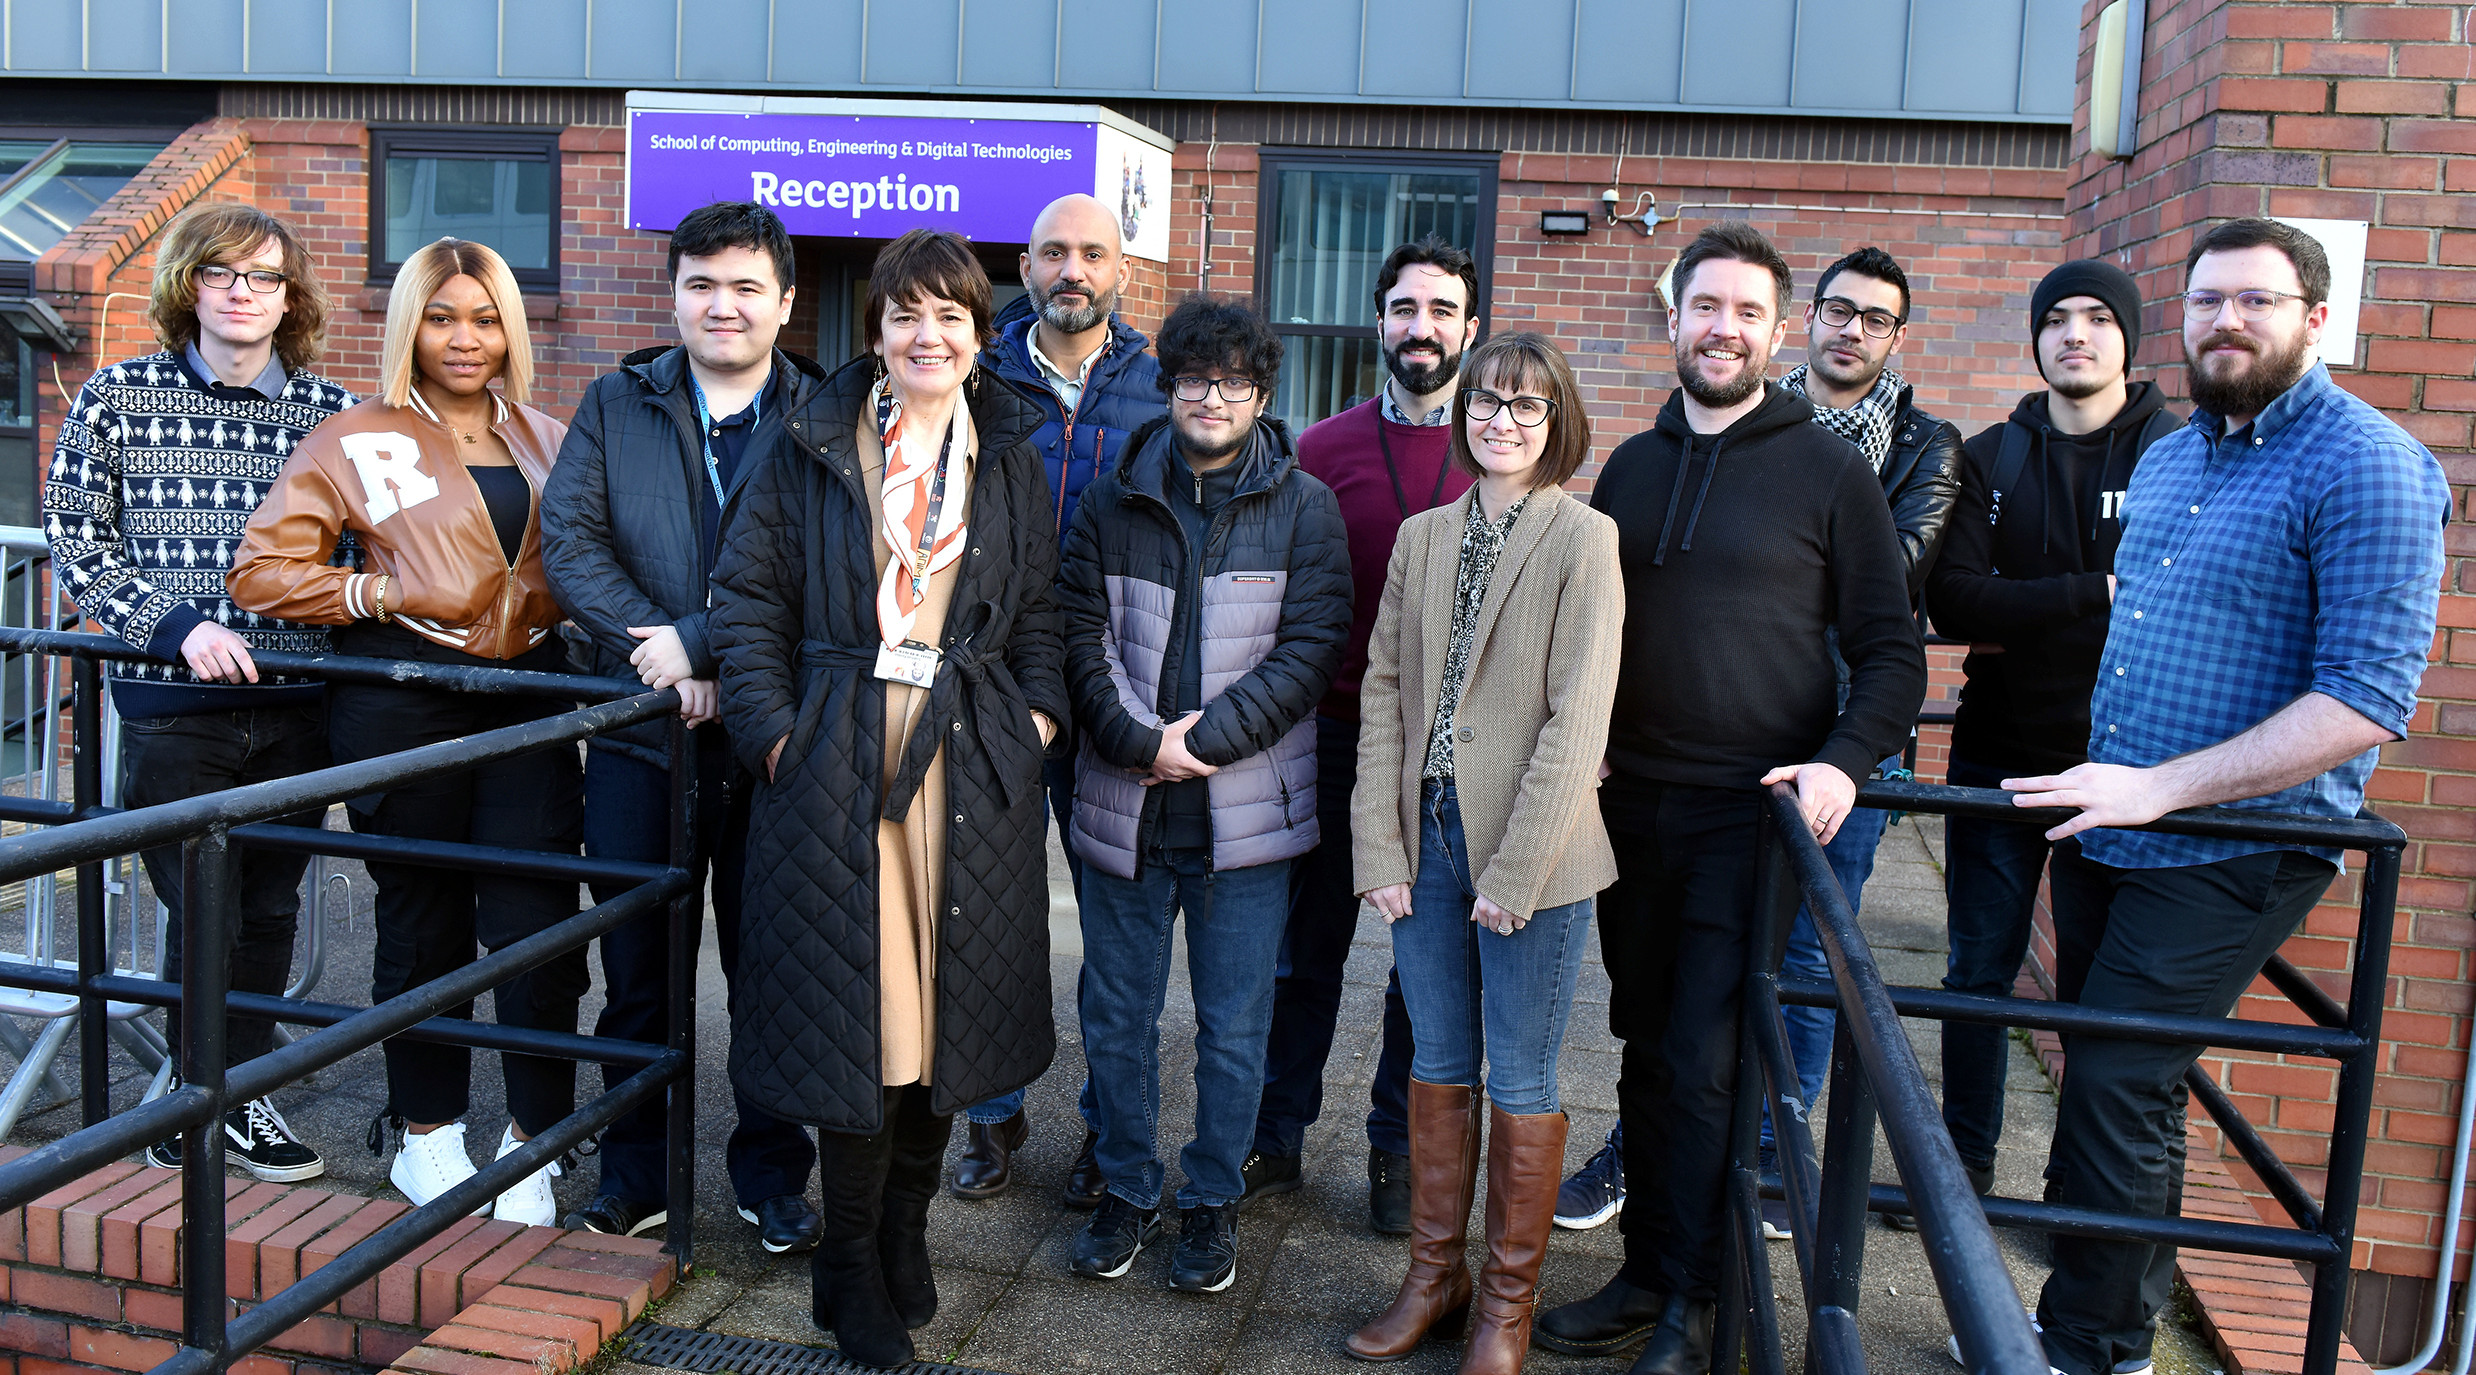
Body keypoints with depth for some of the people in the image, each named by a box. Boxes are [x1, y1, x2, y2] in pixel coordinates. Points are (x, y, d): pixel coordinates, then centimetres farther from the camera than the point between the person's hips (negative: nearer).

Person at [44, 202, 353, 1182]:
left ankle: (236, 1092, 29)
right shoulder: (118, 398, 1)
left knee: (270, 907, 11)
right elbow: (74, 540, 0)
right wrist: (175, 626, -13)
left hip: (296, 704, 2)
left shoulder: (332, 414, 5)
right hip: (172, 705, -2)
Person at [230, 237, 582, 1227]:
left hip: (528, 691, 2)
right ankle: (428, 1132, 24)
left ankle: (530, 1137, 6)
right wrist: (385, 593, -8)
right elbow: (262, 569, 1)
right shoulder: (356, 441, 4)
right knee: (424, 920, 8)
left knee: (536, 915, -6)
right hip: (403, 697, -2)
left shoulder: (548, 442, 14)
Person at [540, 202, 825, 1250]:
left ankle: (772, 1175, 27)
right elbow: (569, 538, -1)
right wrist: (657, 658, -12)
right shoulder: (615, 406, 9)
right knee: (636, 972, 12)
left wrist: (698, 643, -17)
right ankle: (635, 1174, 29)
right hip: (641, 732, 2)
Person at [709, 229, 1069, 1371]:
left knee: (945, 999, 8)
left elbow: (1040, 609, 16)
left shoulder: (1012, 460, 11)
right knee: (853, 1001, 1)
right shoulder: (812, 450, 3)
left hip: (972, 762, 2)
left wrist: (1038, 712, 2)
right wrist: (775, 730, -7)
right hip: (839, 757, -2)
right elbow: (747, 597, 2)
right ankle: (852, 1271, 17)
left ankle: (906, 1235, 28)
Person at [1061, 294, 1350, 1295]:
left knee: (1234, 1026, 8)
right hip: (1123, 808, 2)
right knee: (1116, 1016, 12)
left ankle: (1213, 1200, 27)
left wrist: (1202, 739, -13)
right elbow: (1081, 638, 2)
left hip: (1247, 811, -2)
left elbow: (1311, 649, -6)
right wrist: (1139, 743, -12)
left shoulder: (1303, 508, 0)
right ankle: (1127, 1190, 31)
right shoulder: (1112, 501, 6)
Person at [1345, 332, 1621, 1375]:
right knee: (1436, 1064, 15)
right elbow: (1384, 687, 6)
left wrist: (1516, 871, -14)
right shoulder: (1422, 537, 8)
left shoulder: (1584, 539, -7)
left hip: (1533, 853, -4)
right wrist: (1379, 846, -2)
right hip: (1427, 837, 5)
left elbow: (1578, 720, -12)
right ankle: (1434, 1271, 31)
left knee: (1520, 1083, 7)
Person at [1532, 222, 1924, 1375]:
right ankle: (1646, 1271, 24)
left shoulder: (1829, 471, -2)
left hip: (1753, 811, -4)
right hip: (1632, 803, 5)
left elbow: (1891, 652, -1)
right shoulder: (1630, 467, 12)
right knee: (1647, 1051, 11)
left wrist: (1842, 762, -17)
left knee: (1703, 1064, -4)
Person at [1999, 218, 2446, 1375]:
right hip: (2107, 832, 8)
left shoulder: (2367, 467, -13)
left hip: (2229, 857, -7)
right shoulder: (2164, 462, 13)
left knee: (2117, 1094, -7)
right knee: (2108, 1090, 15)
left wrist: (2159, 787, -25)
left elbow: (2367, 701, -20)